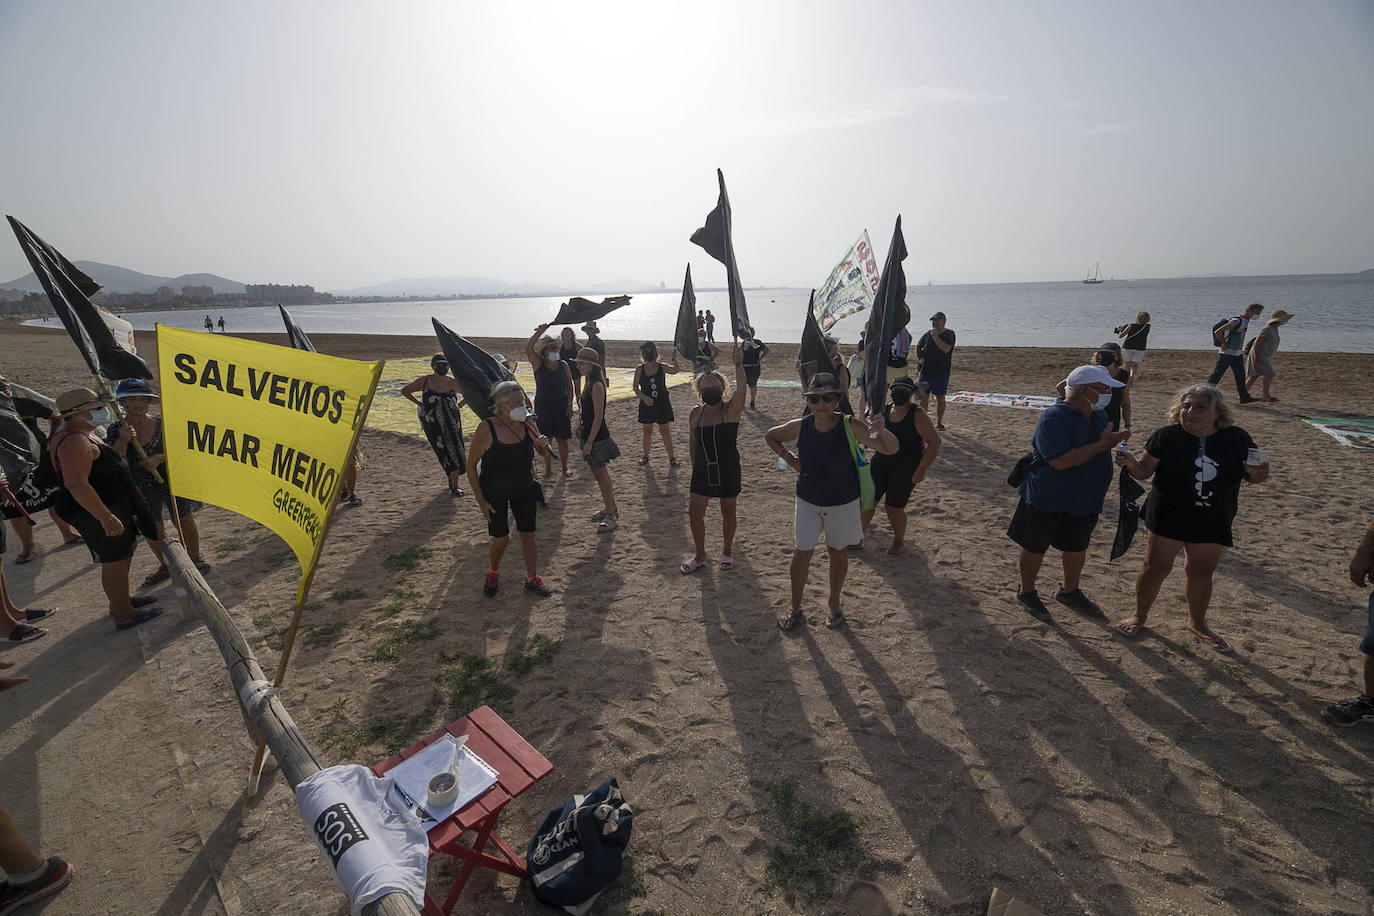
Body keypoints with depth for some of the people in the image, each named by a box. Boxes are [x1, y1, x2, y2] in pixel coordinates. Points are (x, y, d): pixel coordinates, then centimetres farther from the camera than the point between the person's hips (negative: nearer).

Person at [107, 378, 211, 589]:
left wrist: (159, 458, -21)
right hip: (141, 489, 1)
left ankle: (195, 558, 26)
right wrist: (123, 441, -26)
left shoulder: (163, 425, -6)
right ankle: (165, 565, 30)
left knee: (184, 521, 7)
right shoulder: (115, 431, -4)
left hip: (172, 482, -1)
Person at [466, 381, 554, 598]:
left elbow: (545, 452, 6)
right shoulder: (486, 429, -21)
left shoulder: (526, 425, -9)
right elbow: (471, 466, -13)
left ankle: (532, 578, 27)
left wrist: (542, 445, -20)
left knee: (528, 535, 7)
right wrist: (480, 500, -14)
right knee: (501, 539, 2)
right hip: (493, 493, -3)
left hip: (523, 490, 3)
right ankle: (493, 573, 34)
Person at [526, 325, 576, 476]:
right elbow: (528, 347, -17)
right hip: (543, 407, -1)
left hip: (561, 407, 1)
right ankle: (548, 467, 19)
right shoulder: (538, 365, -3)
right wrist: (540, 331, -22)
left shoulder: (563, 366, 1)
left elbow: (569, 386, 6)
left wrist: (569, 404, -3)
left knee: (562, 439, 4)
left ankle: (564, 467, 18)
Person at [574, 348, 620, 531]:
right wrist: (581, 429, 14)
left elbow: (598, 417, -21)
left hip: (597, 438, -9)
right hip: (591, 436, 9)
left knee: (601, 476, -3)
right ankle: (610, 509, 29)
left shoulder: (597, 386, -19)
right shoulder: (590, 384, 10)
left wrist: (589, 442, -20)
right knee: (601, 474, 17)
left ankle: (611, 516, 7)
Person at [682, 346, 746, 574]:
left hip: (728, 471, -3)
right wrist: (695, 468, 10)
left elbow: (741, 389, -31)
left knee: (728, 512, 12)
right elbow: (692, 444, 10)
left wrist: (739, 366, -47)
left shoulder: (731, 409, -11)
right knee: (694, 513, 4)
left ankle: (727, 551, 35)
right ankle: (700, 556, 24)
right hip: (702, 471, 3)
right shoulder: (695, 413, 1)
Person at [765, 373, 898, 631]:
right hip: (807, 501, 2)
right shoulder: (800, 427, -14)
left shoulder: (851, 427, -21)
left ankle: (834, 605, 38)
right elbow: (771, 436, 7)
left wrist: (881, 430, -48)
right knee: (801, 554, 7)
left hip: (843, 503, -1)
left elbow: (890, 449, -28)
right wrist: (789, 457, -5)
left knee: (838, 553, 15)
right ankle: (795, 607, 28)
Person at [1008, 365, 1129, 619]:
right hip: (1047, 500, -8)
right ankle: (1027, 592, 31)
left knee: (1077, 548, 22)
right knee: (1035, 548, 10)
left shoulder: (1099, 415, 3)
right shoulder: (1054, 417, -24)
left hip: (1084, 499, 8)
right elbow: (1060, 460, -33)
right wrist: (1101, 445, -28)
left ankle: (1070, 591, 44)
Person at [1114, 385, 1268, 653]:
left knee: (1202, 572, 16)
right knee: (1156, 566, 5)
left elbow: (1251, 474, 8)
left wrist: (1258, 474, -15)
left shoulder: (1237, 439, -2)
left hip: (1212, 522, 3)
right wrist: (1131, 464, -31)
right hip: (1168, 517, -2)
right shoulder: (1167, 436, -9)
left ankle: (1197, 622, 36)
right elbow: (1145, 470, -9)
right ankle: (1139, 615, 23)